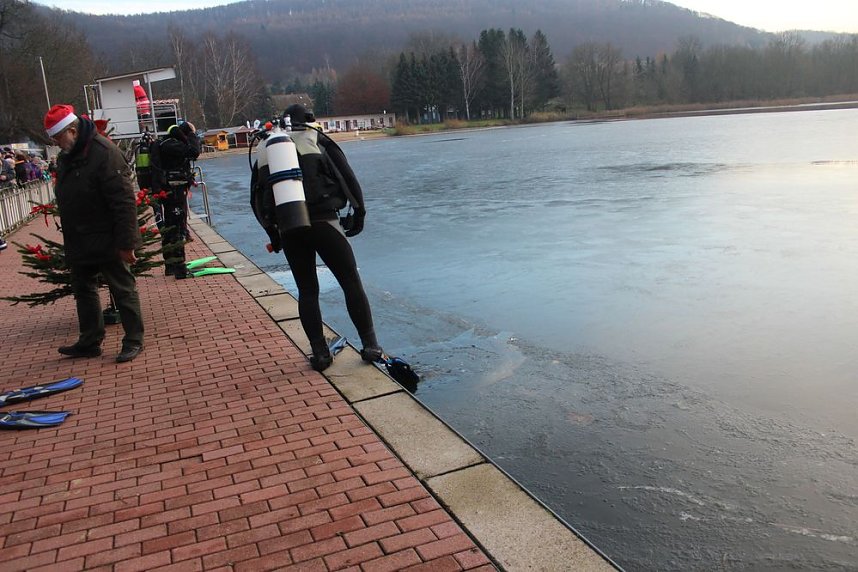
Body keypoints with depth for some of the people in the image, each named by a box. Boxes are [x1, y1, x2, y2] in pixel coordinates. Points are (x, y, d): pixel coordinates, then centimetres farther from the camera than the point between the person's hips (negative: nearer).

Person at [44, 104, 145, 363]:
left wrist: (126, 243, -23)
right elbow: (66, 200, 18)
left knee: (123, 290, 3)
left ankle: (133, 341, 14)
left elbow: (124, 202, -23)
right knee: (83, 290, 17)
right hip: (80, 244, 9)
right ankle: (89, 342, 29)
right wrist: (70, 241, 17)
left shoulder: (104, 153, -20)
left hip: (107, 242, -9)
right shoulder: (65, 157, 8)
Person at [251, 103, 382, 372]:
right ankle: (370, 346, 8)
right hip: (323, 222, -3)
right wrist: (358, 214, 13)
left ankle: (320, 353, 13)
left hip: (288, 229, 3)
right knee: (352, 283, 7)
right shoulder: (319, 142, 9)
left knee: (307, 291, 14)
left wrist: (272, 231, 24)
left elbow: (257, 196, 17)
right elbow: (348, 179, 4)